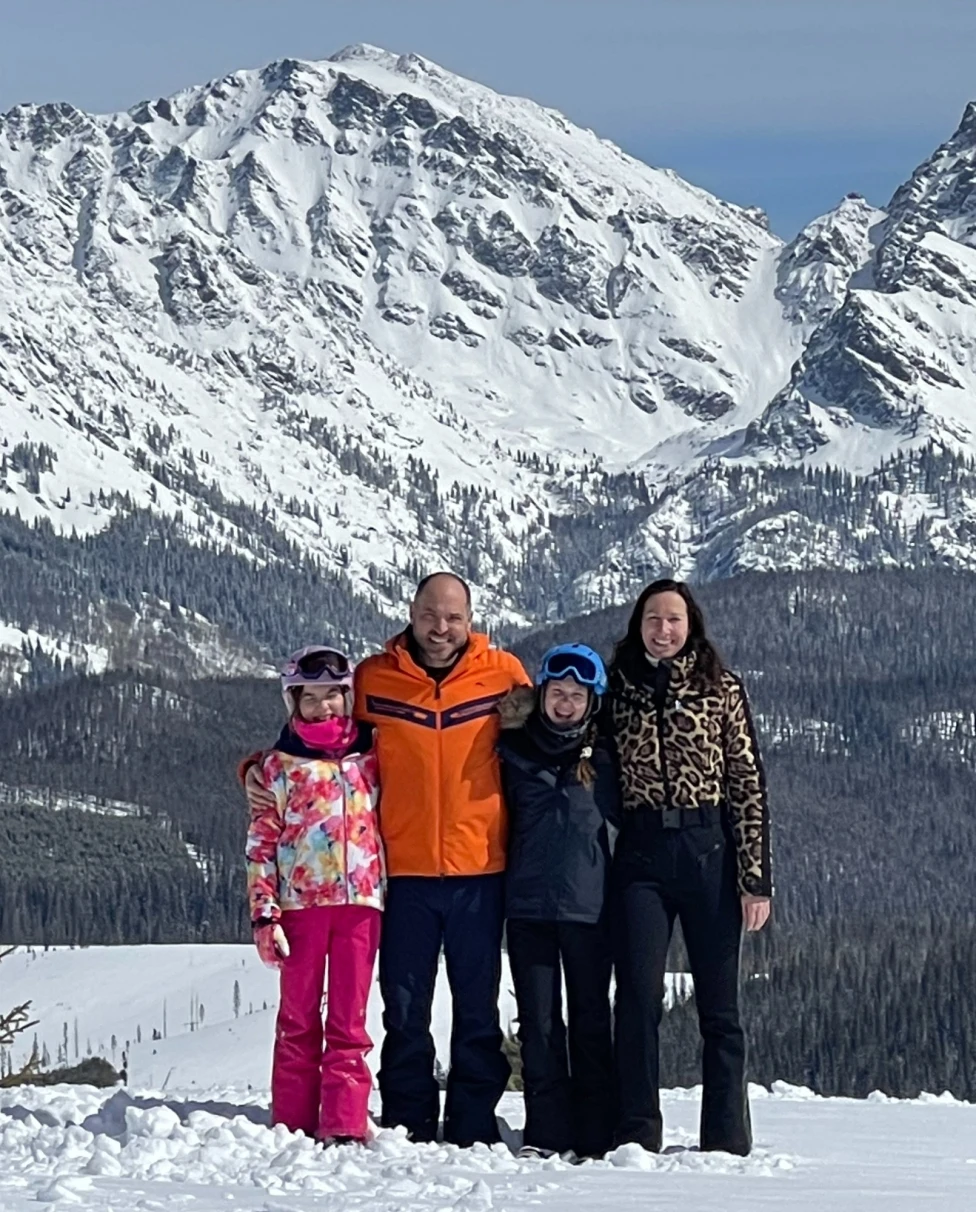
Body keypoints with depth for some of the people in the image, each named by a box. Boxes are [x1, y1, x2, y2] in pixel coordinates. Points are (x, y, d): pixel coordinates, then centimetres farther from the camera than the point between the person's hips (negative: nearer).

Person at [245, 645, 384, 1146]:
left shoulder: (369, 757, 11)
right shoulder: (277, 766, 6)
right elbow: (261, 843, 4)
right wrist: (263, 912, -3)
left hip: (360, 898, 1)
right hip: (299, 901, -1)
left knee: (349, 1019, -1)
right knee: (298, 1018, 4)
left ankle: (345, 1123, -1)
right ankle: (294, 1123, 8)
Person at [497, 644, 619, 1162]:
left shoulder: (602, 758, 6)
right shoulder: (513, 750, 7)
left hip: (588, 905, -1)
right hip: (527, 905, 1)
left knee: (590, 1021, 2)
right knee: (538, 1022, 2)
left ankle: (594, 1135, 5)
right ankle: (545, 1132, 4)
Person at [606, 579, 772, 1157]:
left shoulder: (722, 689, 4)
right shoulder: (618, 687, 10)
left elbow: (749, 783, 1)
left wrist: (756, 877, -5)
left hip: (709, 851, -1)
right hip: (642, 854, 1)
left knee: (719, 1002, 3)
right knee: (638, 995, -7)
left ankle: (727, 1141, 9)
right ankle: (638, 1134, -1)